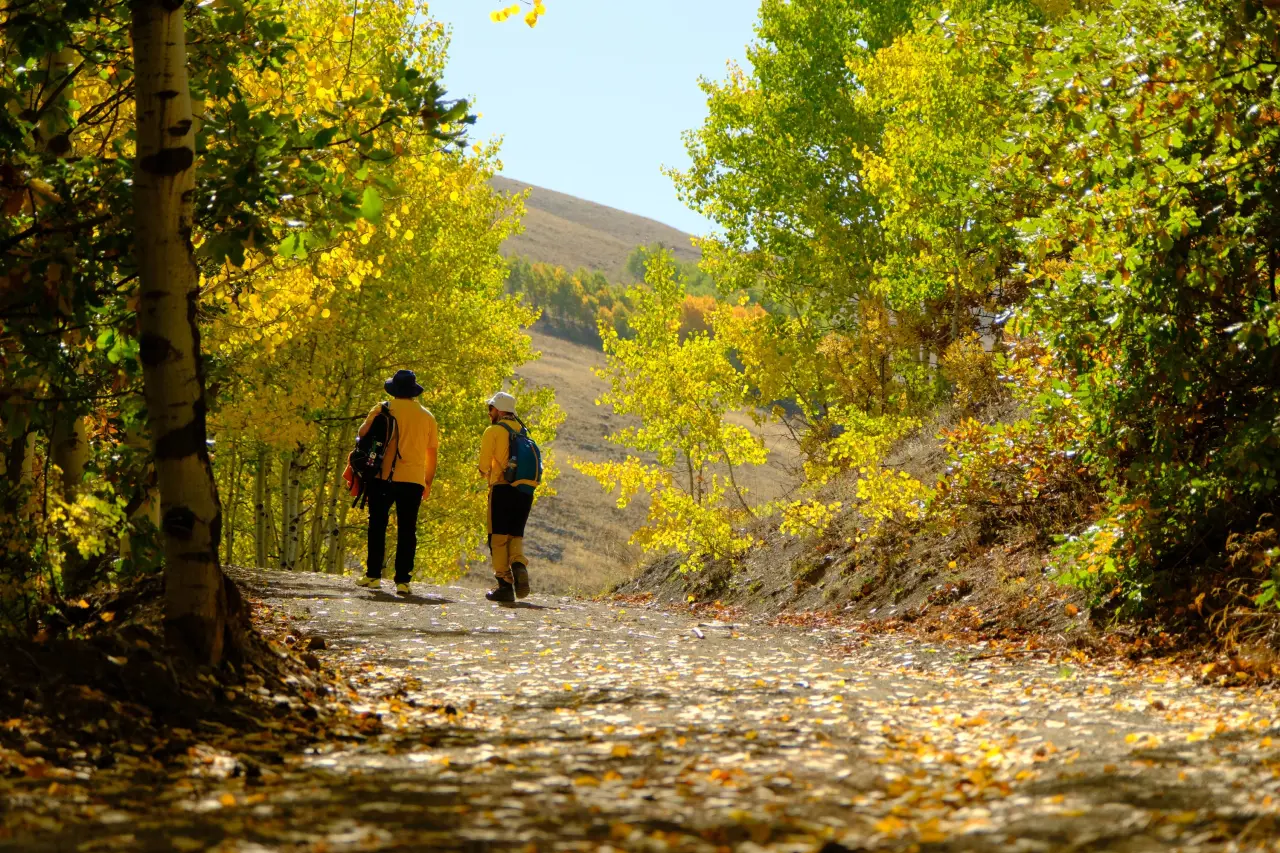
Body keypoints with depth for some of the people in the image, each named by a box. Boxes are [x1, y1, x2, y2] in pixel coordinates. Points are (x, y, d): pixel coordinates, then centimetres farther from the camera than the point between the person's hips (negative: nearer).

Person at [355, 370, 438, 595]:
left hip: (383, 477, -1)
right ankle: (402, 580, -2)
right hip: (413, 480, 1)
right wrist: (428, 483, 20)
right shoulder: (427, 416, 8)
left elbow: (362, 434, -6)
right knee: (407, 530, 3)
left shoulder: (383, 409, 0)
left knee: (377, 526, 10)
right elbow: (433, 452, 11)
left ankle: (373, 574, 10)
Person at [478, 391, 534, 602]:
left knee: (499, 538, 3)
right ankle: (519, 565, -14)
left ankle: (505, 585, -2)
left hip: (503, 489, -5)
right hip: (525, 490, 5)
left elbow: (484, 466, -6)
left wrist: (486, 474, 18)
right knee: (516, 535, 15)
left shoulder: (493, 431, -2)